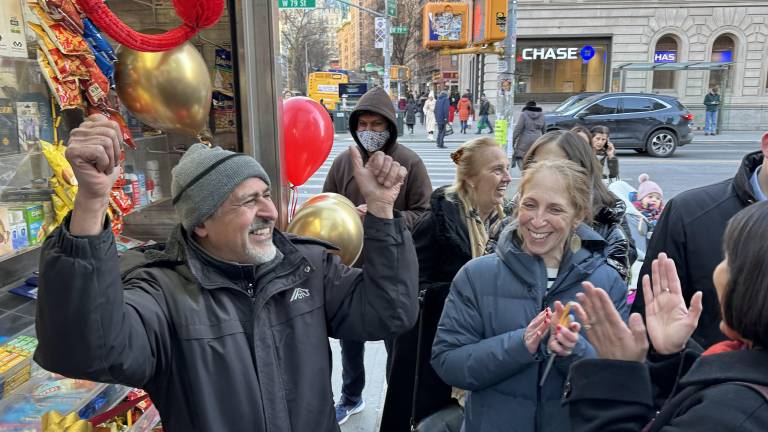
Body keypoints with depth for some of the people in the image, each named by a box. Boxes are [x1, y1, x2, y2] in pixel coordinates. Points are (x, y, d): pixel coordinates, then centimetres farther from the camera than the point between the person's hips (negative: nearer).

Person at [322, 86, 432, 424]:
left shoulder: (410, 162, -11)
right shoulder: (343, 161, -2)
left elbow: (425, 215, -12)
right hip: (350, 268, 4)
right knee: (350, 337, 21)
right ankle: (351, 397, 44)